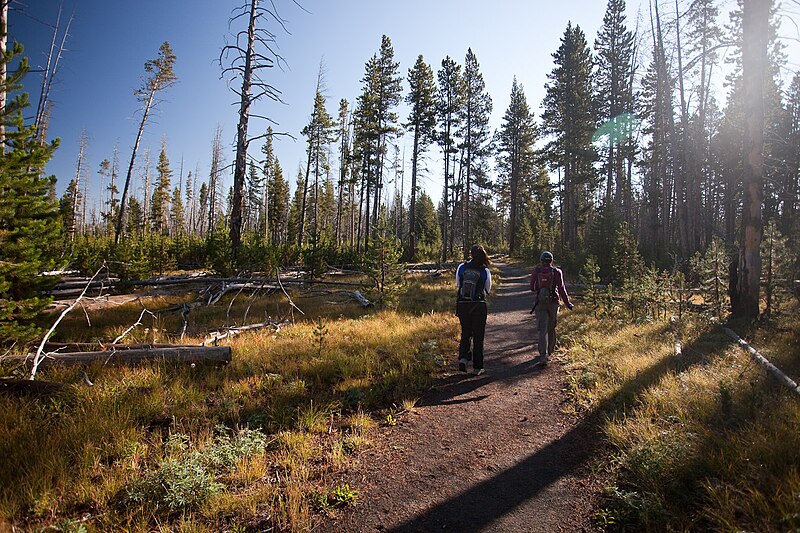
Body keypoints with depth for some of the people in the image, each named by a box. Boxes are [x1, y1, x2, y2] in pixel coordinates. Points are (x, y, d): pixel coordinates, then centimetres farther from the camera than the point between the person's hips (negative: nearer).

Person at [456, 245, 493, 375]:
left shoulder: (461, 267, -1)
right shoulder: (485, 271, -4)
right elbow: (487, 290, 9)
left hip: (462, 304, 1)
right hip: (479, 305, -1)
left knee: (465, 333, 18)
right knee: (478, 336, 9)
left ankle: (463, 358, -3)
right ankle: (477, 368, 15)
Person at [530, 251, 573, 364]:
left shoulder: (536, 271, -1)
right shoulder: (557, 272, -3)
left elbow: (532, 287, 4)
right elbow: (561, 289, -8)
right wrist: (568, 303, -3)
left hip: (540, 303, -1)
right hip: (553, 303, 1)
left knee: (542, 330, -2)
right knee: (551, 328, 17)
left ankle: (543, 355, -15)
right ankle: (549, 351, 33)